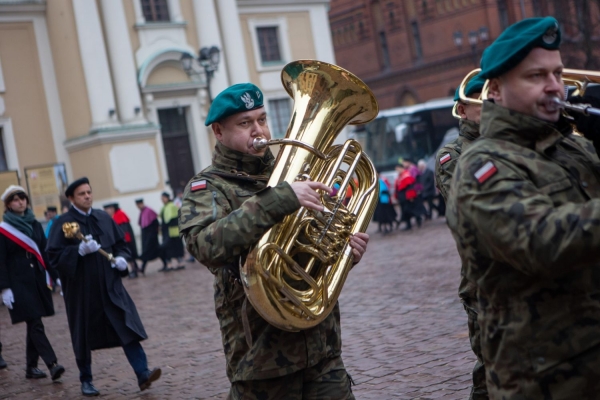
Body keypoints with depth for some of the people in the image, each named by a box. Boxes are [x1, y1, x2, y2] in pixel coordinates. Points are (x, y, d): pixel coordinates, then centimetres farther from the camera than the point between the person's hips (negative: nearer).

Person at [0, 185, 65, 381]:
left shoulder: (35, 225, 11)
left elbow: (45, 253, 13)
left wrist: (56, 276, 9)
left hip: (38, 280, 5)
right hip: (19, 282, -5)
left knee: (33, 325, 9)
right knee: (35, 325, -11)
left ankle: (31, 367, 17)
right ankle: (52, 365, -16)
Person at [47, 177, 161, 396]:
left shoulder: (104, 218, 9)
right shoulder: (63, 223, -4)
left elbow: (121, 243, 18)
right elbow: (53, 255, -11)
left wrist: (121, 258, -2)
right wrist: (79, 250, -23)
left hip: (110, 286, 3)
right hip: (81, 289, -3)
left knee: (128, 327, -9)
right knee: (84, 337, 8)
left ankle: (143, 374, -10)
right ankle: (86, 381, 25)